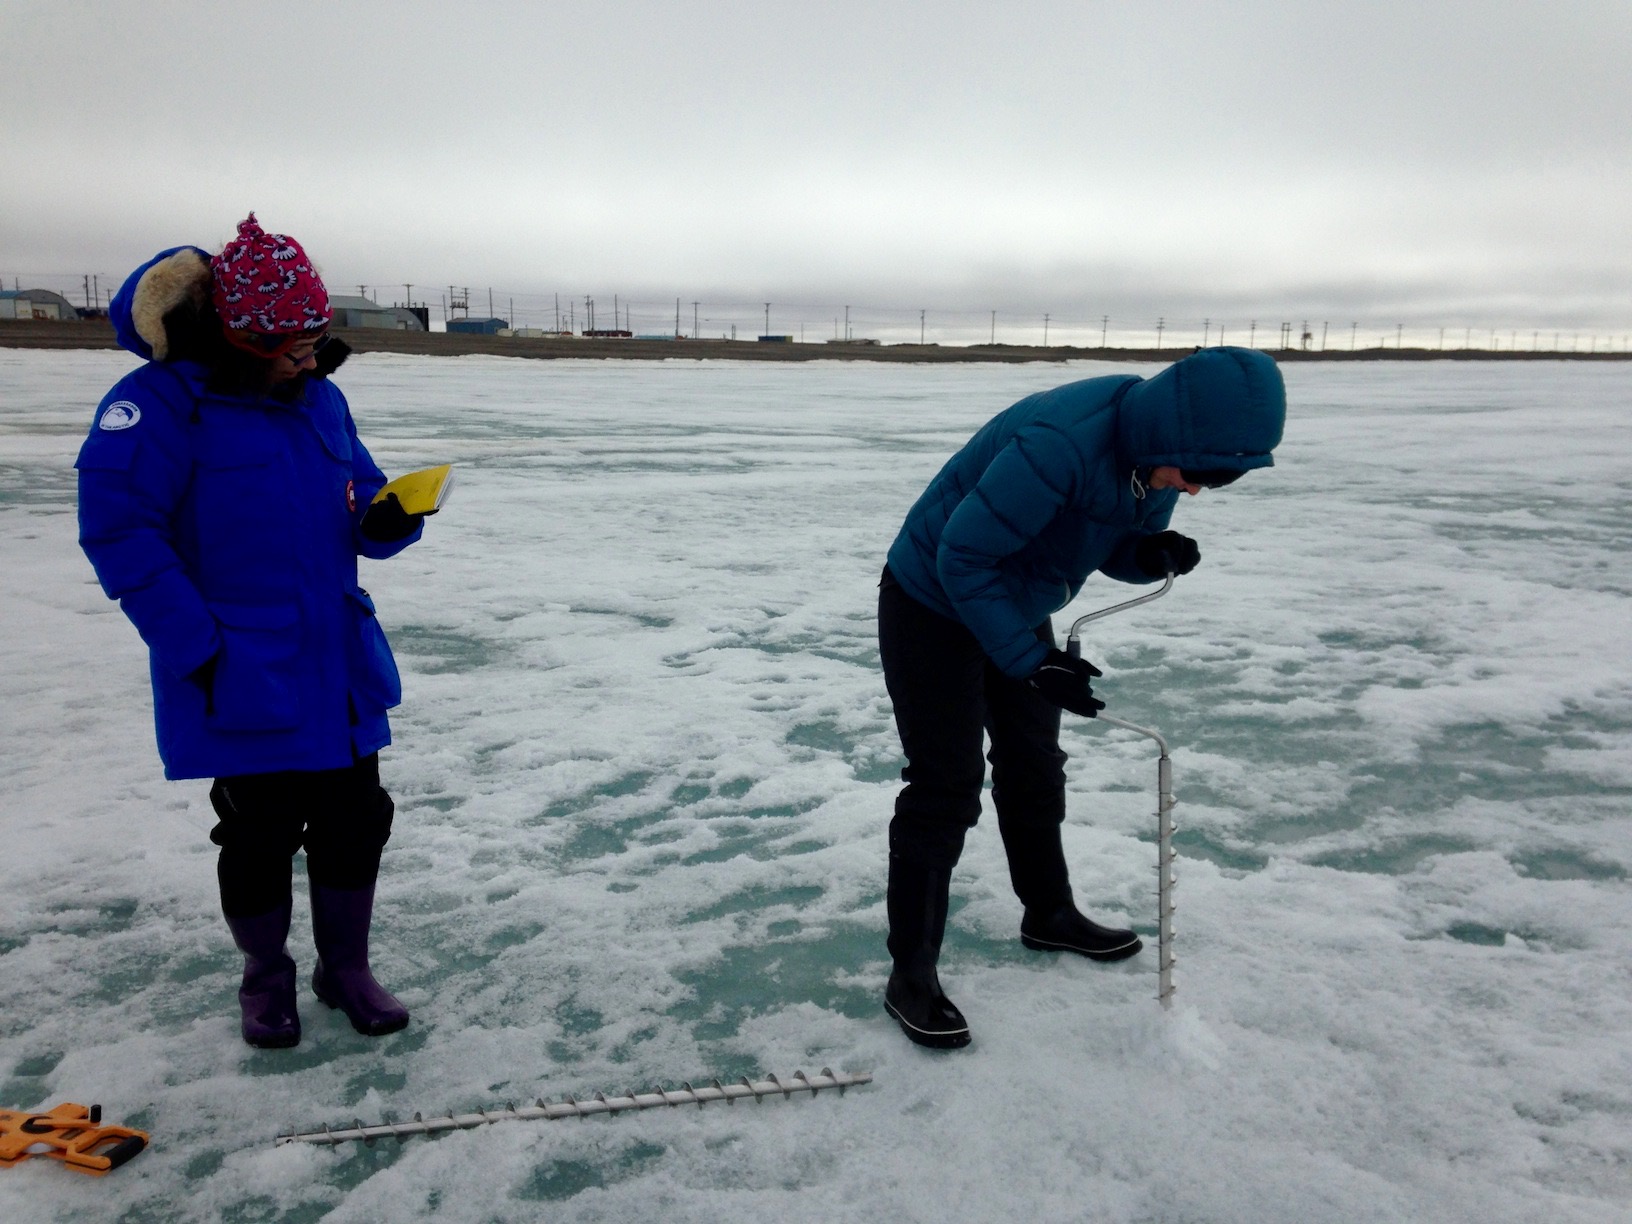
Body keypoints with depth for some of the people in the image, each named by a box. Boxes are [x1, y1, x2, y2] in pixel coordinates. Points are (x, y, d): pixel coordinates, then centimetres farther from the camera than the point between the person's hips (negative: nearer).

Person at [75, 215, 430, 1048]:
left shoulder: (321, 398, 7)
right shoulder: (163, 403, -14)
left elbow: (359, 505, 14)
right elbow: (117, 529, -18)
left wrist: (389, 522, -10)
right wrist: (194, 645, -20)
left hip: (340, 671, 6)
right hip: (242, 683, -5)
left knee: (355, 823, 11)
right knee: (260, 839, 8)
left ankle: (346, 969, 31)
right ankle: (265, 978, 32)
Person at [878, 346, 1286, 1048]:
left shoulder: (1161, 454, -9)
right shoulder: (1059, 445, -36)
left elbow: (1109, 542, 5)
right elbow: (962, 557, -31)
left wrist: (1151, 553, -19)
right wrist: (1031, 662, -29)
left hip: (1016, 608, 8)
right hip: (932, 605, -8)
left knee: (1034, 764, 18)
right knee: (946, 786, -7)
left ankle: (1049, 915, 38)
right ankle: (910, 976, 4)